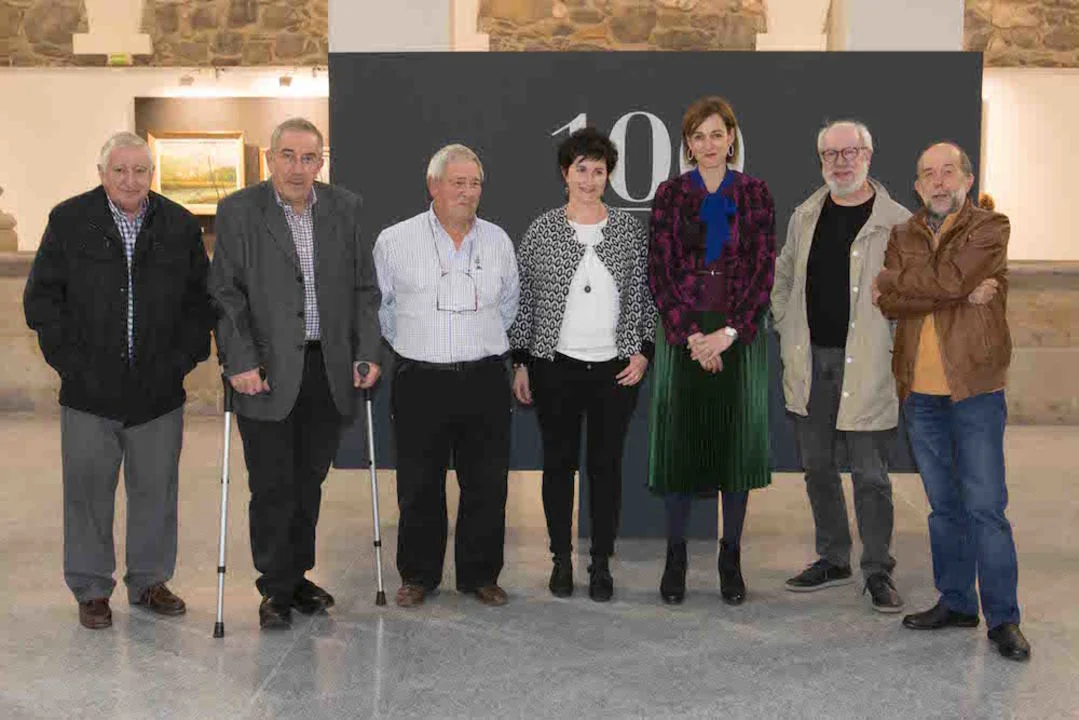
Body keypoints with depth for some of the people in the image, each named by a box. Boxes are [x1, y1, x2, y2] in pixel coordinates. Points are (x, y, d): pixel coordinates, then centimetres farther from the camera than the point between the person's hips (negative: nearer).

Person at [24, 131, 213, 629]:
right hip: (89, 391, -1)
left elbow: (201, 299, 9)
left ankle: (149, 581, 26)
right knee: (88, 491, 6)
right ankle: (91, 589, 21)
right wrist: (70, 360, -6)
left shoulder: (180, 225, 4)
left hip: (159, 391, 2)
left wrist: (183, 357, 0)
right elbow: (41, 298, 1)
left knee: (155, 490, 10)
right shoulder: (69, 221, 0)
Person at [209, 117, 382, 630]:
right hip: (267, 371, -3)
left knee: (309, 481, 13)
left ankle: (297, 576, 28)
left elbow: (364, 288, 9)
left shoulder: (345, 209, 7)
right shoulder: (238, 212, -3)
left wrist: (367, 353, 1)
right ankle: (275, 589, 16)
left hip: (327, 369, 3)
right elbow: (226, 295, -6)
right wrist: (241, 362, -14)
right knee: (272, 486, 2)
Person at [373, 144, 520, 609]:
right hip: (420, 381, -2)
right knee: (419, 485, 5)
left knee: (487, 483, 5)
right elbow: (378, 305, 10)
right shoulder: (395, 241, 0)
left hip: (485, 380, 2)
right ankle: (418, 575, 20)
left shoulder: (498, 241, 8)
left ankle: (480, 574, 20)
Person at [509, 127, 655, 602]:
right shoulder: (541, 231, 1)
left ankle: (602, 563, 17)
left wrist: (643, 352, -2)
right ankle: (561, 559, 20)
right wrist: (520, 363, 2)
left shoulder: (631, 230, 3)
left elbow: (648, 295, 7)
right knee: (559, 462, 7)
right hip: (555, 366, 0)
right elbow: (523, 300, 4)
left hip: (616, 367, 1)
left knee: (607, 464, 6)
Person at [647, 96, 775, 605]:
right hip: (682, 334, 0)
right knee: (678, 439, 2)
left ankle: (731, 558, 16)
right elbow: (659, 272, -1)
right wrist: (690, 335, -11)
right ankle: (675, 557, 14)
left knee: (737, 439, 4)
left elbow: (764, 271, 0)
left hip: (739, 334, 1)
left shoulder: (755, 194, 4)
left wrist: (729, 332, -11)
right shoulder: (669, 195, 4)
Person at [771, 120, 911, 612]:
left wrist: (895, 350, -7)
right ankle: (833, 560, 28)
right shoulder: (805, 216, 9)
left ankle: (878, 571, 15)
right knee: (816, 467, 13)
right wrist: (787, 335, 12)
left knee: (870, 475, 1)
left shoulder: (898, 223, -6)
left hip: (864, 366, -5)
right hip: (809, 363, 5)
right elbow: (783, 277, 19)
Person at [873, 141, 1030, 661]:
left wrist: (890, 280, -5)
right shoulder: (904, 236, 11)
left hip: (975, 388, -4)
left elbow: (948, 279, -19)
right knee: (944, 505, 13)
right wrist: (963, 295, -15)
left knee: (985, 506, -4)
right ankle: (955, 602, 24)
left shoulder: (989, 229, -2)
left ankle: (1003, 618, 6)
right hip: (920, 390, 5)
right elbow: (890, 304, -6)